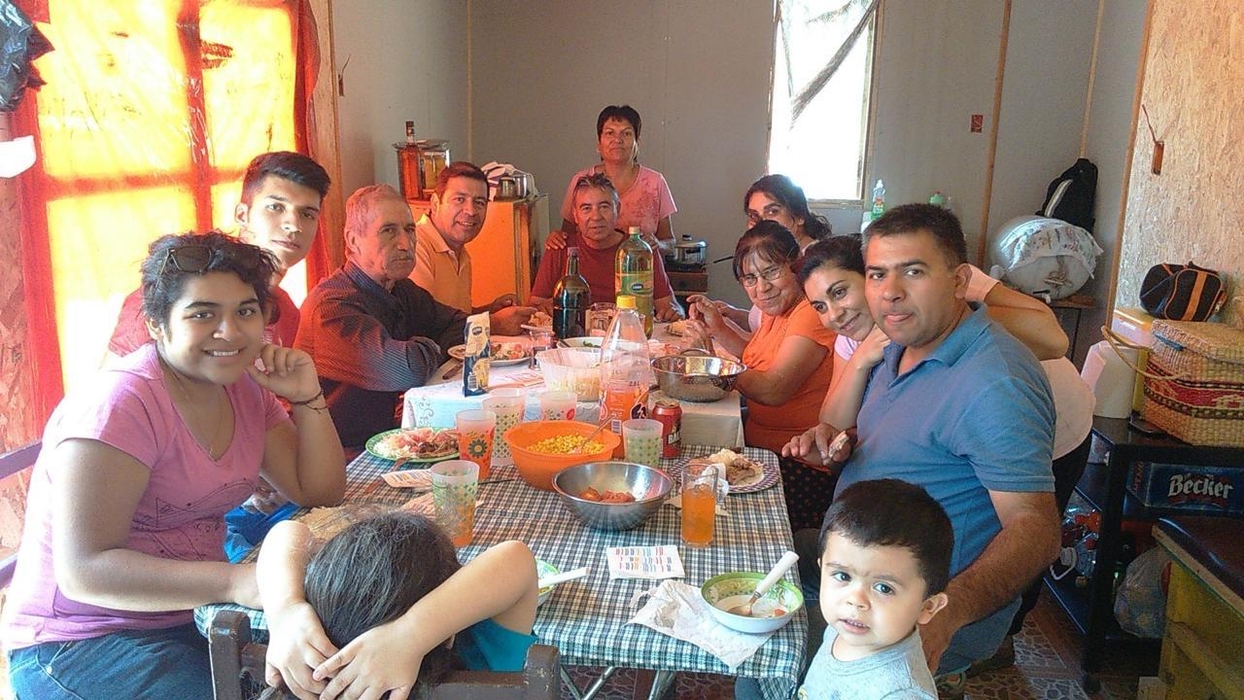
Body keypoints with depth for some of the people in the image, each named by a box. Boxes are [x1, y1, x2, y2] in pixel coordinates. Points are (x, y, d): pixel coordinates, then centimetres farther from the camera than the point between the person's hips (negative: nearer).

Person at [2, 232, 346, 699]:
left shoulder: (244, 389, 2)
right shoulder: (120, 404, -21)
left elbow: (320, 493, 4)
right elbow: (84, 569, -27)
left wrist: (307, 398, -10)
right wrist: (237, 582, -37)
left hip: (191, 616, 7)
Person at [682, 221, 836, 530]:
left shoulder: (813, 313, -20)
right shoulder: (777, 308, 10)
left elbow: (772, 390, -26)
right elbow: (755, 360, 19)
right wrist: (718, 329, 5)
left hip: (802, 469, -9)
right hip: (762, 450, 9)